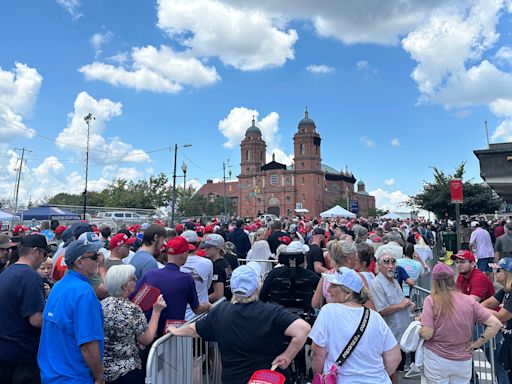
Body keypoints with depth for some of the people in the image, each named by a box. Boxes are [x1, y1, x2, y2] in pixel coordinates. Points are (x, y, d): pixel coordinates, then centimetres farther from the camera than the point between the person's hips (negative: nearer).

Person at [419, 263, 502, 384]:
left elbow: (427, 334, -17)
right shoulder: (468, 300, -4)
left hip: (437, 359, -2)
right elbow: (496, 324, -5)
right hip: (463, 361, 3)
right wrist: (477, 343, 2)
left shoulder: (431, 300, -14)